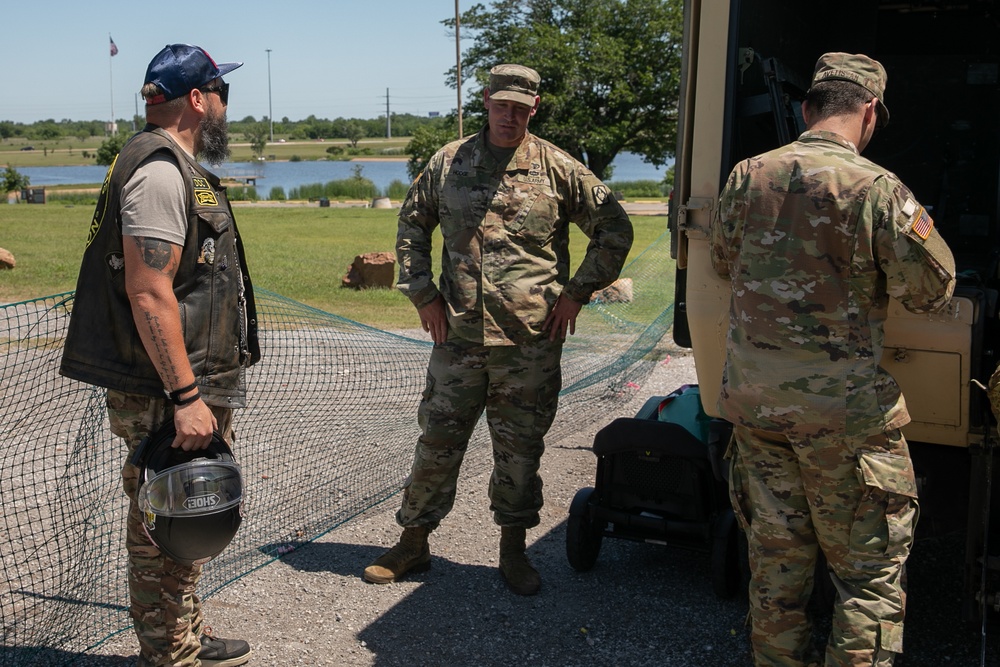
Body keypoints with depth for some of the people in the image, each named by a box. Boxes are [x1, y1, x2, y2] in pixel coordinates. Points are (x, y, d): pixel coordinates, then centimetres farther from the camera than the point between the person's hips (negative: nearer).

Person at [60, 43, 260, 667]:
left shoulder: (179, 167, 17)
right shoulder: (159, 171, -17)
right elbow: (148, 292, -24)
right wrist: (185, 396, -26)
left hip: (193, 386, 11)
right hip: (163, 396, -11)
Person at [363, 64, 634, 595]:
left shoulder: (558, 169, 1)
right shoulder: (448, 163, 6)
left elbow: (615, 230, 6)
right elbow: (411, 225, 17)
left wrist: (575, 292, 0)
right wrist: (422, 293, 7)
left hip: (531, 339, -1)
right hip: (457, 335, 1)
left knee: (520, 450, 8)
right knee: (437, 441, 7)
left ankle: (512, 551, 24)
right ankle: (413, 542, 23)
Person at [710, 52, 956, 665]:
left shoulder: (748, 176, 1)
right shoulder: (879, 189, -15)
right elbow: (932, 291, -7)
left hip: (753, 395, 5)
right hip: (842, 406, -5)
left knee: (777, 550, 18)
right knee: (871, 568, 8)